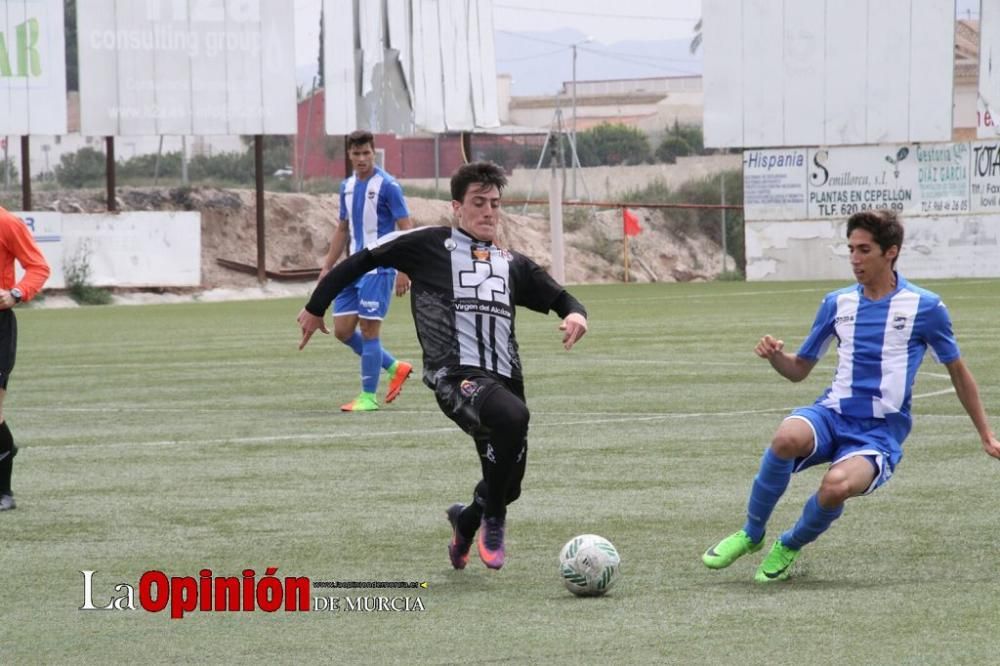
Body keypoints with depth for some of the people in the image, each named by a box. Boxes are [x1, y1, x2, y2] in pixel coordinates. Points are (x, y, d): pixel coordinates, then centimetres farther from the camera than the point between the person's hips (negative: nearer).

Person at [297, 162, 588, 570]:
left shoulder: (513, 265, 22)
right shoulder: (429, 245, 6)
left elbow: (558, 298, 27)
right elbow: (363, 260, 10)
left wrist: (574, 313, 2)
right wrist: (316, 307, 12)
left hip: (504, 379, 6)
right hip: (456, 377, -6)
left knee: (506, 486, 5)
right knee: (512, 416, -36)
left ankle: (465, 522, 44)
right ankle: (492, 520, -14)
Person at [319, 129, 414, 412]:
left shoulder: (387, 186, -10)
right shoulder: (347, 187, 11)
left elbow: (406, 229, -12)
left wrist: (404, 272, -18)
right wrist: (327, 266, 16)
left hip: (378, 268, -8)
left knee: (369, 330, -6)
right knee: (343, 330, 5)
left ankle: (368, 397, 3)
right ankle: (395, 368, 20)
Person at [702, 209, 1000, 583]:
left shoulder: (925, 307, -1)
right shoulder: (837, 303, 9)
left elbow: (958, 372, 11)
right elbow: (799, 370, 17)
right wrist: (775, 356, -7)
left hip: (881, 430, -3)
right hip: (833, 415, 3)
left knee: (837, 485, -36)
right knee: (788, 437, -35)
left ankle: (790, 546, -3)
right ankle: (751, 534, -12)